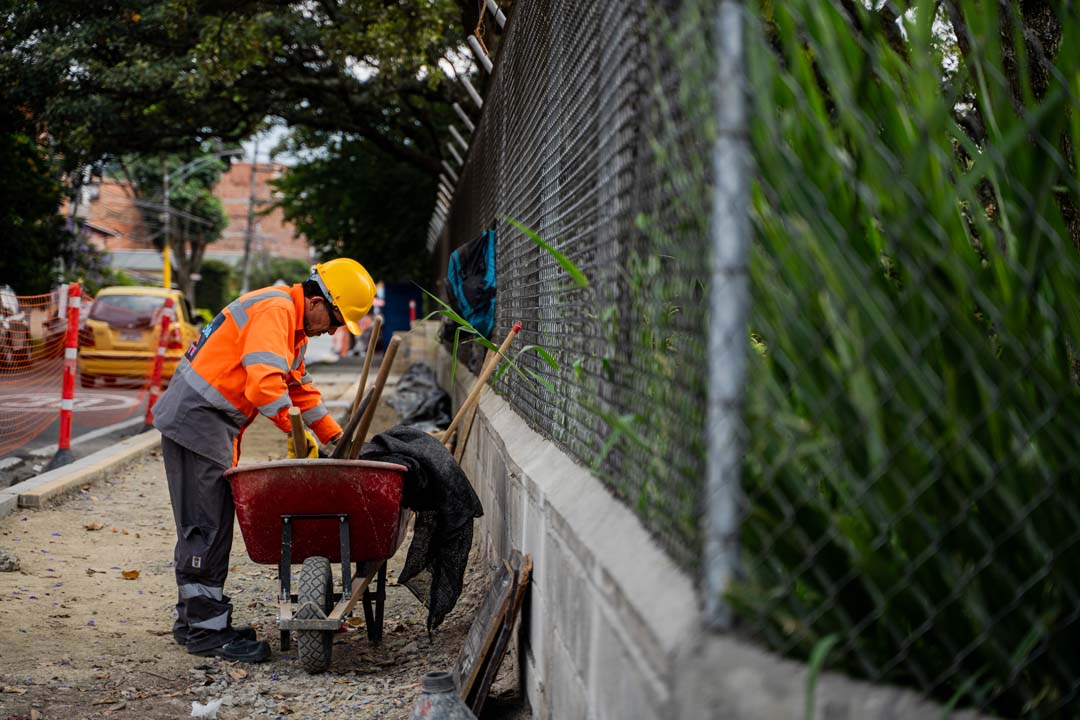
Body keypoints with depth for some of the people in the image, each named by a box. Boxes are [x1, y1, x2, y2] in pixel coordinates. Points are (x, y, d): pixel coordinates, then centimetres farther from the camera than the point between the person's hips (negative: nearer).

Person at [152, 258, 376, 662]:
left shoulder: (294, 326, 17)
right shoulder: (274, 310, -17)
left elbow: (301, 388, 26)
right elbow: (265, 382, -29)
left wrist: (337, 439, 24)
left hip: (215, 425, 11)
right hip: (196, 420, -11)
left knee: (211, 524, 14)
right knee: (206, 526, -9)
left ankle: (194, 620, 22)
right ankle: (206, 629, -5)